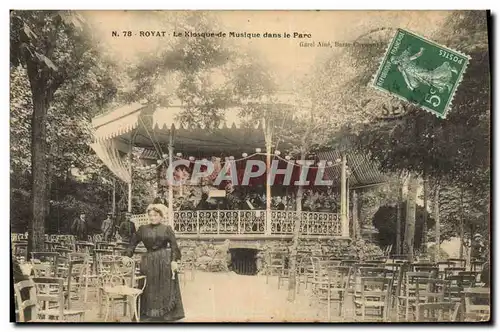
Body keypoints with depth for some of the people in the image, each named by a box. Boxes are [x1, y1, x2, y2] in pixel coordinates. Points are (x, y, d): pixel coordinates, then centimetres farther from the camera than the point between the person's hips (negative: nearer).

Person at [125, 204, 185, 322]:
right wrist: (128, 256, 1)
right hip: (149, 261, 2)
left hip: (165, 261, -2)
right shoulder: (143, 229, 8)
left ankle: (167, 314, 10)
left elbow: (174, 246, -3)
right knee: (149, 288, 6)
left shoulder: (167, 229, 1)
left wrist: (174, 260, -12)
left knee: (165, 288, 2)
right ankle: (148, 313, 15)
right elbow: (133, 243, 11)